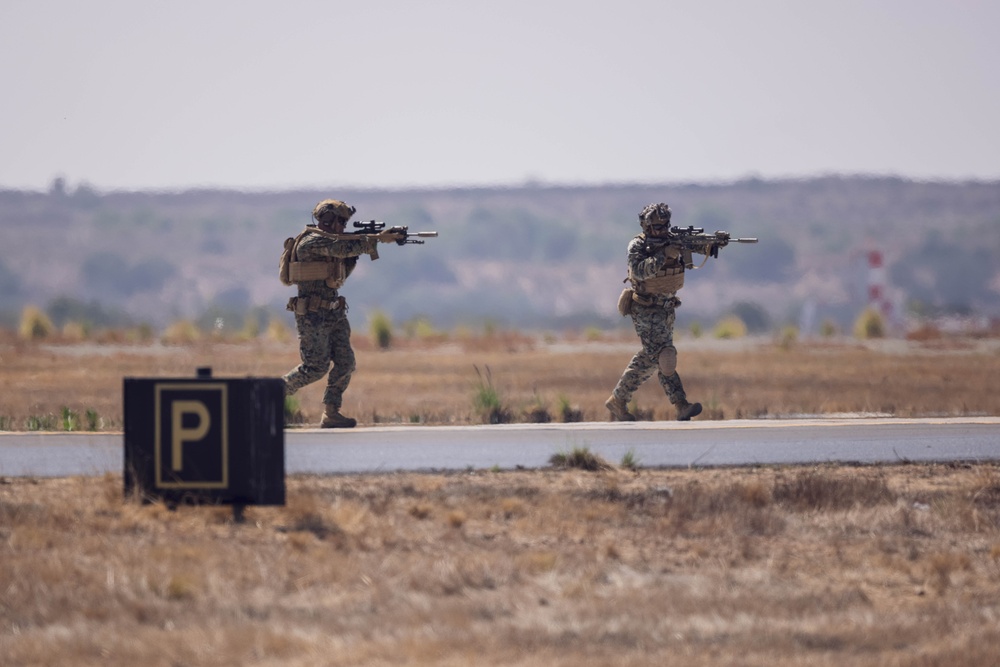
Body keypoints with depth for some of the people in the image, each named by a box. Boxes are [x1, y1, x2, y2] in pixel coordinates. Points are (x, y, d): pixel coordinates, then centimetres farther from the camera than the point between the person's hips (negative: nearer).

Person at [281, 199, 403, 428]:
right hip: (313, 315, -9)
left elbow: (340, 275, 18)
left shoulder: (327, 242, 15)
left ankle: (331, 413, 5)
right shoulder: (312, 241, -15)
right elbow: (343, 247, -27)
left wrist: (355, 253, 3)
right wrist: (377, 239, -22)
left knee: (345, 363, 1)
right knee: (316, 368, -7)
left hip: (334, 313, 9)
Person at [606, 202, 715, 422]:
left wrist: (711, 244, -32)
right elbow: (640, 271, -29)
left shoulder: (676, 240, 0)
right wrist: (664, 255, -35)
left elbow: (700, 245, -10)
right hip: (645, 310, -7)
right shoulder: (637, 246, -14)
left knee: (648, 358, 10)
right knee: (663, 355, -15)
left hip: (667, 308, 7)